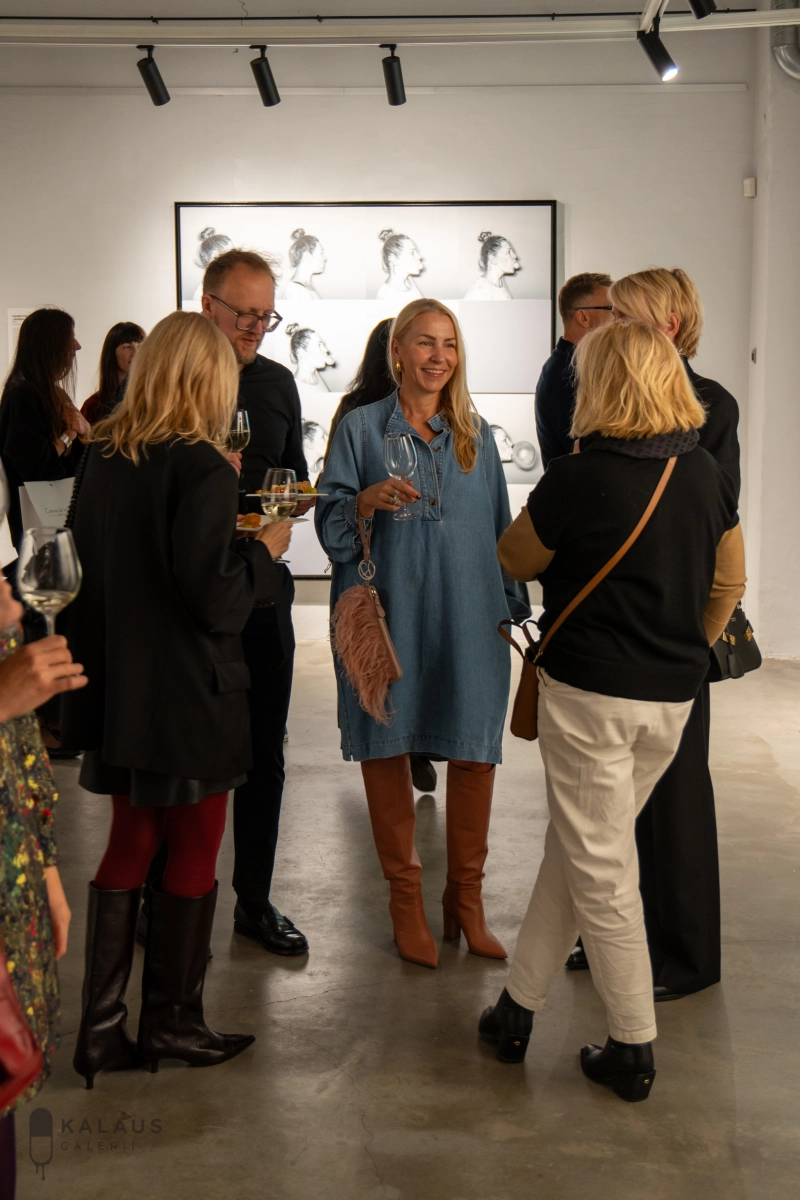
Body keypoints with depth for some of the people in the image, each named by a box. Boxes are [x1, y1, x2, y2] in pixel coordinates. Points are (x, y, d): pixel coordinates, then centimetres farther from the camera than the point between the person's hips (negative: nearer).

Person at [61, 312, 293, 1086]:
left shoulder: (100, 458, 4)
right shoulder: (203, 470, -17)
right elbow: (214, 598, -22)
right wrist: (265, 551, -4)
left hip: (115, 689, 7)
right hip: (188, 695, -7)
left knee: (128, 848, 17)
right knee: (193, 853, 10)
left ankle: (101, 1029, 20)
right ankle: (172, 1022, 23)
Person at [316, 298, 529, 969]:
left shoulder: (475, 434, 12)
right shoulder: (361, 428, 5)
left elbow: (499, 528, 15)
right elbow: (330, 522, 1)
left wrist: (512, 606, 13)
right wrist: (368, 501, -19)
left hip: (468, 617, 2)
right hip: (387, 617, -2)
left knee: (474, 748, 1)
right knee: (386, 747, 4)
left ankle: (466, 895, 18)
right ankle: (405, 896, 20)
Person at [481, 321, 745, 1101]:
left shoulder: (578, 481, -16)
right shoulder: (707, 475, 1)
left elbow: (515, 560, 1)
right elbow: (729, 583, 11)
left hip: (589, 693, -6)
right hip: (673, 699, 6)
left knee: (599, 870, 6)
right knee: (575, 850, 17)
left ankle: (634, 1051, 15)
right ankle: (517, 1008, 28)